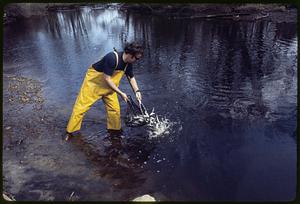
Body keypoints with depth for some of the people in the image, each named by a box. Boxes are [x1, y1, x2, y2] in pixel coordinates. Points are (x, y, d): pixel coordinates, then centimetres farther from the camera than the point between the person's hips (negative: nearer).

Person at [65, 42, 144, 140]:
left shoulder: (128, 63, -10)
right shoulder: (112, 58, -34)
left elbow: (131, 78, 6)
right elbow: (107, 79, -30)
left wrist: (137, 91, -8)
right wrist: (121, 93, -26)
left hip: (109, 86, 7)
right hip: (94, 81, -6)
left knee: (114, 108, 3)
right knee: (81, 106, -1)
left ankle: (114, 129, 24)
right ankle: (70, 131, 11)